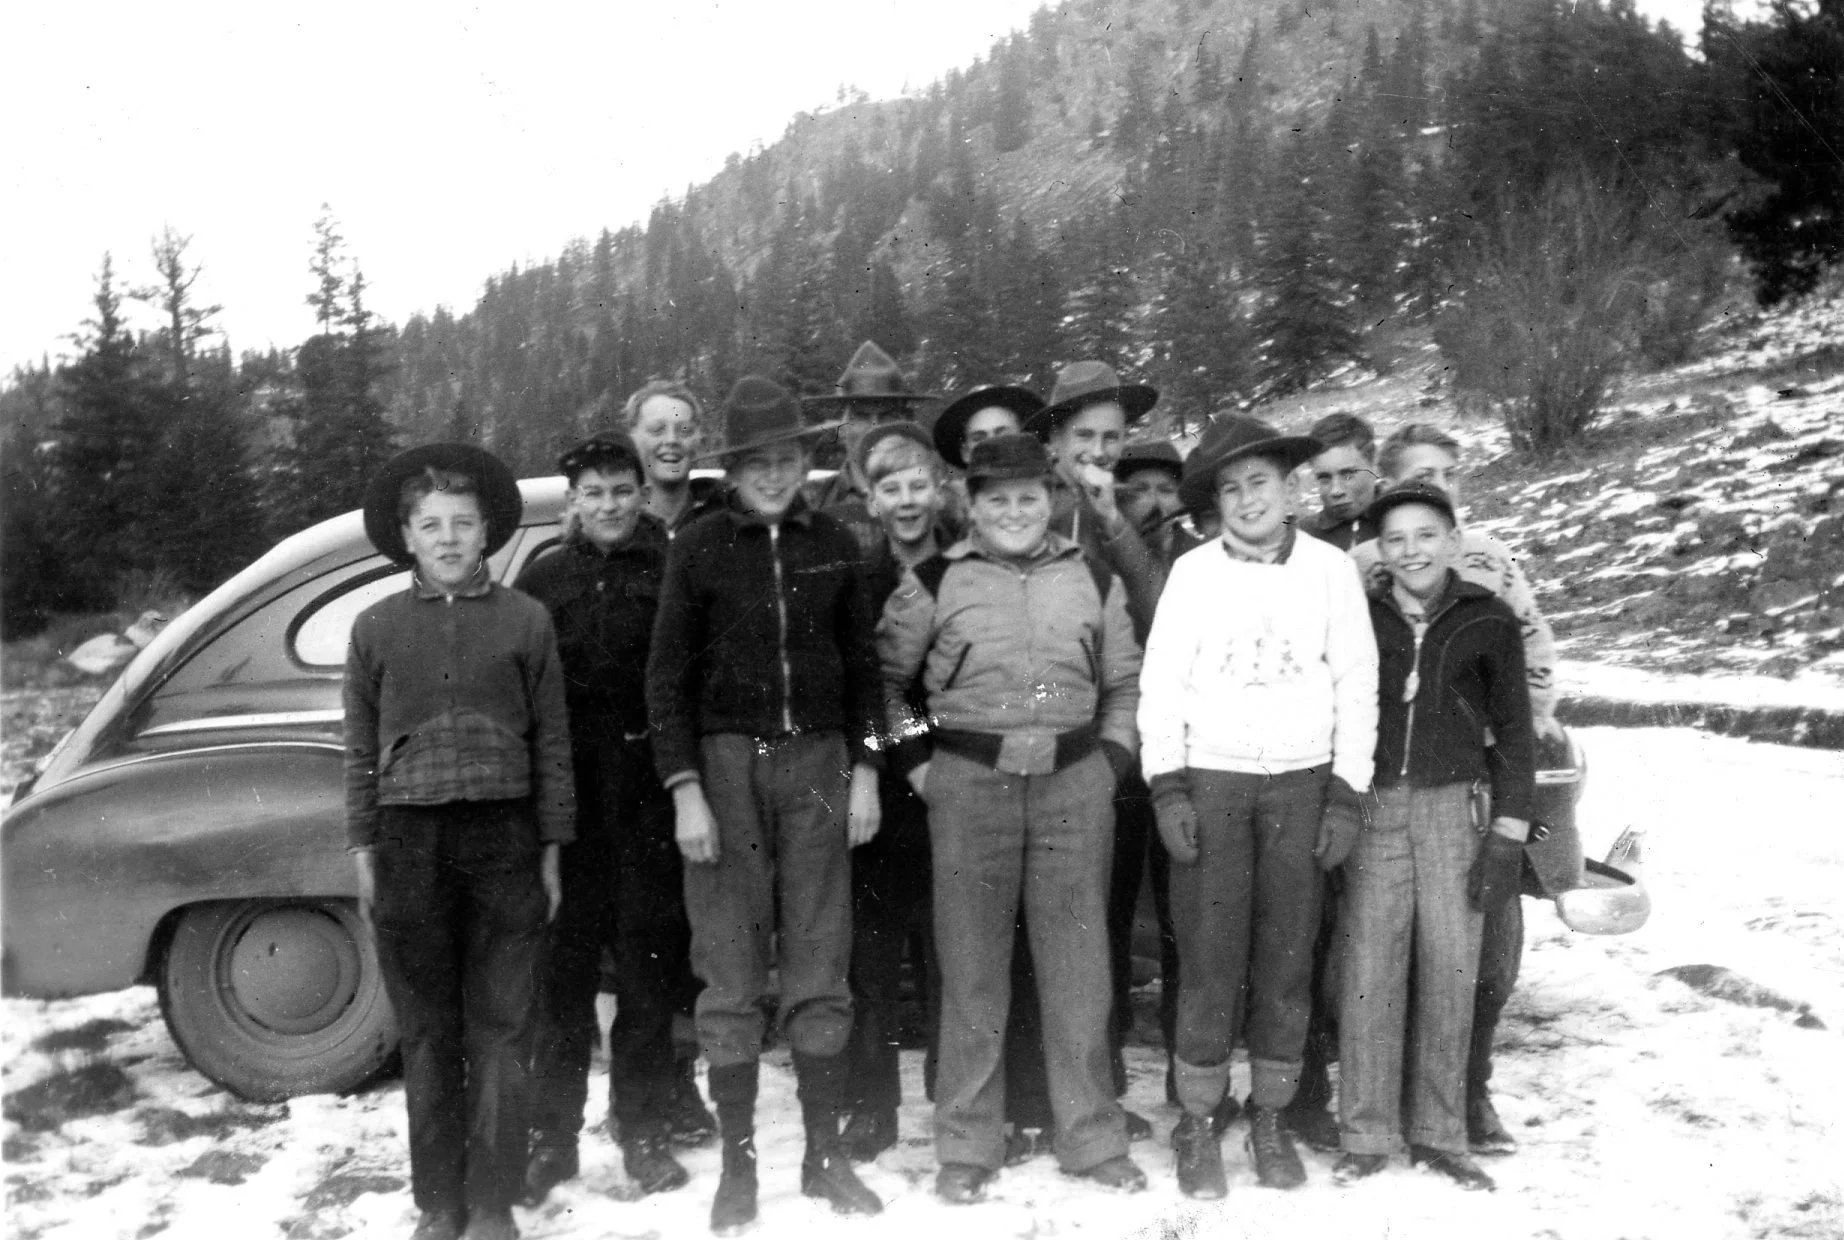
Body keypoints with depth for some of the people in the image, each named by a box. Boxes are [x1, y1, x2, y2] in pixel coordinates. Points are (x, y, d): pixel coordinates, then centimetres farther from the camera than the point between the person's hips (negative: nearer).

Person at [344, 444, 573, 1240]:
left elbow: (551, 742, 4)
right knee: (427, 1031, 8)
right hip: (409, 839, 1)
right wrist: (364, 850, 5)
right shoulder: (377, 626, 7)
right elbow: (361, 749, 9)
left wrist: (550, 849, 2)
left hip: (502, 837, -1)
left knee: (500, 1030, 2)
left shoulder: (525, 620, 3)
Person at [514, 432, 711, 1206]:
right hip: (570, 794, 1)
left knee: (651, 960, 5)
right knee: (565, 964, 5)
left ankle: (645, 1128, 18)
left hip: (651, 792, -1)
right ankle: (551, 1135, 15)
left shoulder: (671, 572, 3)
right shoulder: (543, 580, 9)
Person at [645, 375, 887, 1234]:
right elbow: (667, 676, -1)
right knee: (730, 971, 1)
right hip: (725, 759, -2)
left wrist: (865, 771, 3)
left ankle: (825, 1153, 16)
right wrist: (685, 790, -8)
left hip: (817, 759, 2)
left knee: (820, 968, 4)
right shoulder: (698, 547, 1)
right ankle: (738, 1162, 12)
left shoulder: (832, 546, 8)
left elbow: (862, 667, 11)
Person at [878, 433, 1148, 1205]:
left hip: (1074, 785, 2)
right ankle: (966, 1147, 17)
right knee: (972, 968, 5)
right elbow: (883, 678, 7)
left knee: (1079, 968, 7)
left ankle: (1093, 1139, 20)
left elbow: (1125, 684, 17)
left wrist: (1112, 757, 6)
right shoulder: (935, 582, 1)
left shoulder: (1096, 581, 9)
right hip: (968, 786, -2)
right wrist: (915, 759, 0)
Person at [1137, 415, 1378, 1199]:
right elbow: (1160, 681, 1)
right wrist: (1166, 786, -7)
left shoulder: (1331, 568, 3)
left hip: (1302, 783, 1)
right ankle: (1197, 1122, 11)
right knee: (1210, 960, -1)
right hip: (1210, 781, -1)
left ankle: (1270, 1118, 19)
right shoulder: (1192, 571, 1)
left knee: (1287, 959, 6)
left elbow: (1357, 684, 4)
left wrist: (1348, 793, -1)